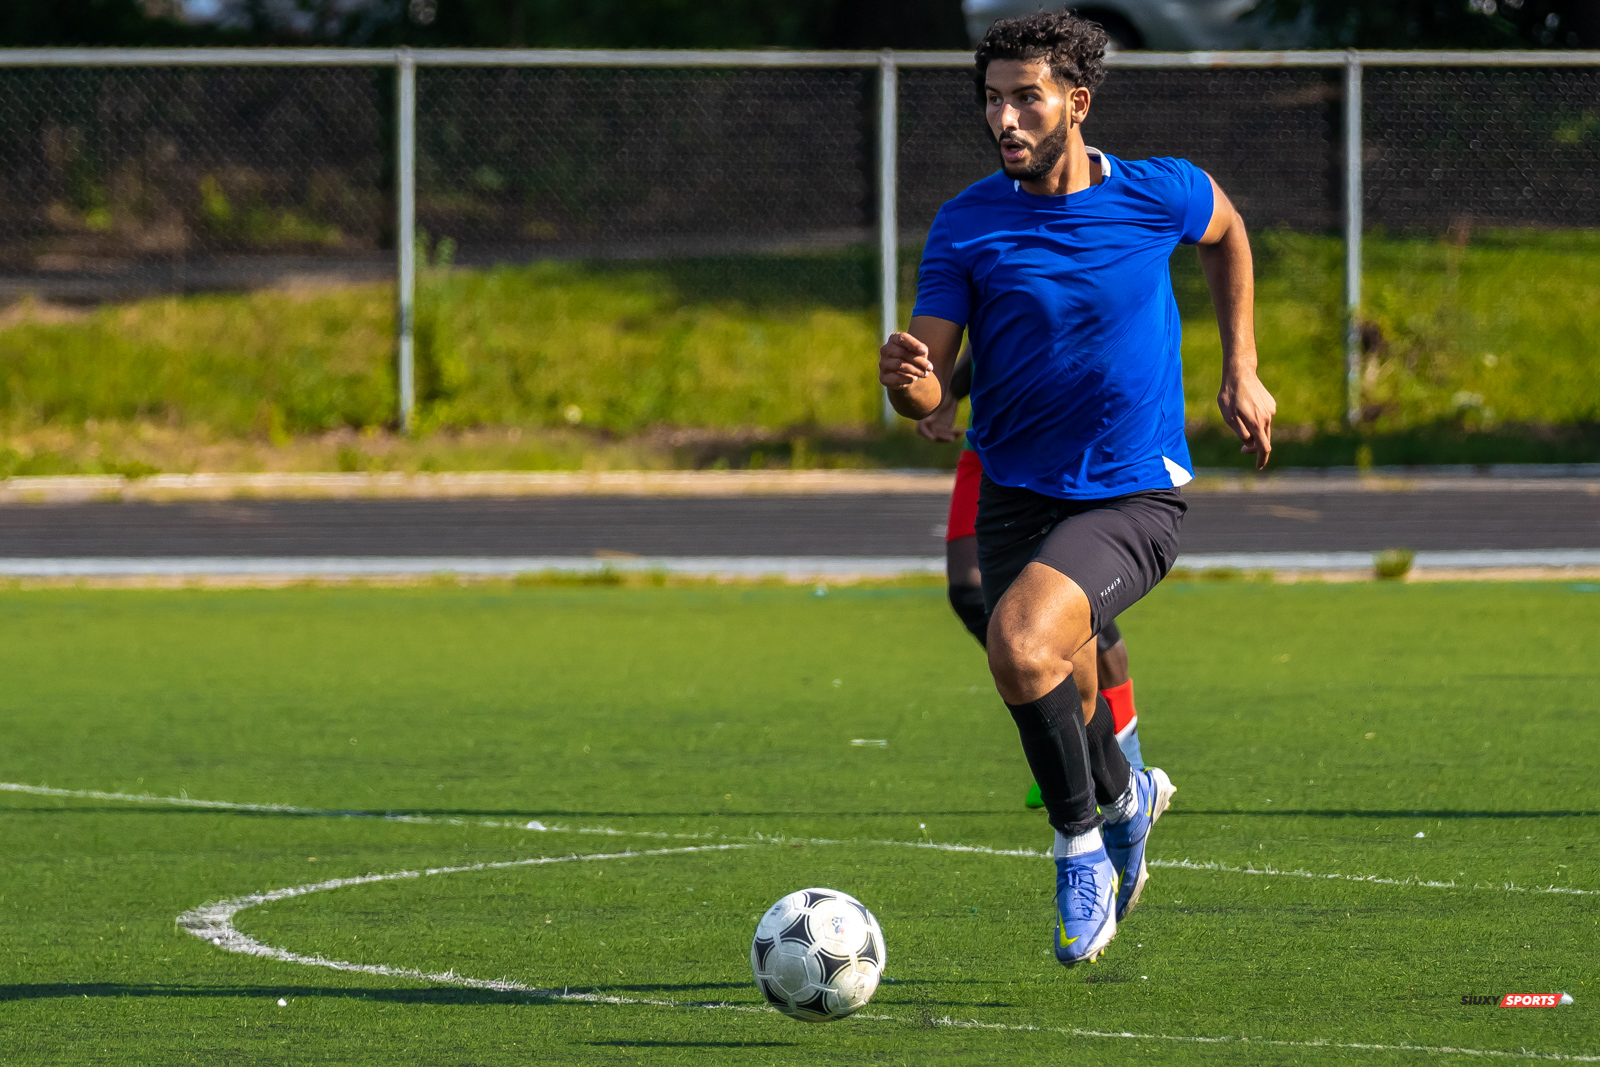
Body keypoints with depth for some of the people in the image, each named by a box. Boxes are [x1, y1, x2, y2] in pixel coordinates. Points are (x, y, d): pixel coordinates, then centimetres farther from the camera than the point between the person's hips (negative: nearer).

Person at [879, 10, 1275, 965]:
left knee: (1021, 644, -28)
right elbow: (930, 389, -8)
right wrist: (908, 380, -32)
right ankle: (1125, 797, 46)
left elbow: (1227, 232, 17)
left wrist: (1242, 372, 15)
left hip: (1133, 498, -3)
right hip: (1017, 494, 3)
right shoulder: (967, 225, -6)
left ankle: (1083, 839, -7)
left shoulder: (1158, 196, -8)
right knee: (1060, 707, 10)